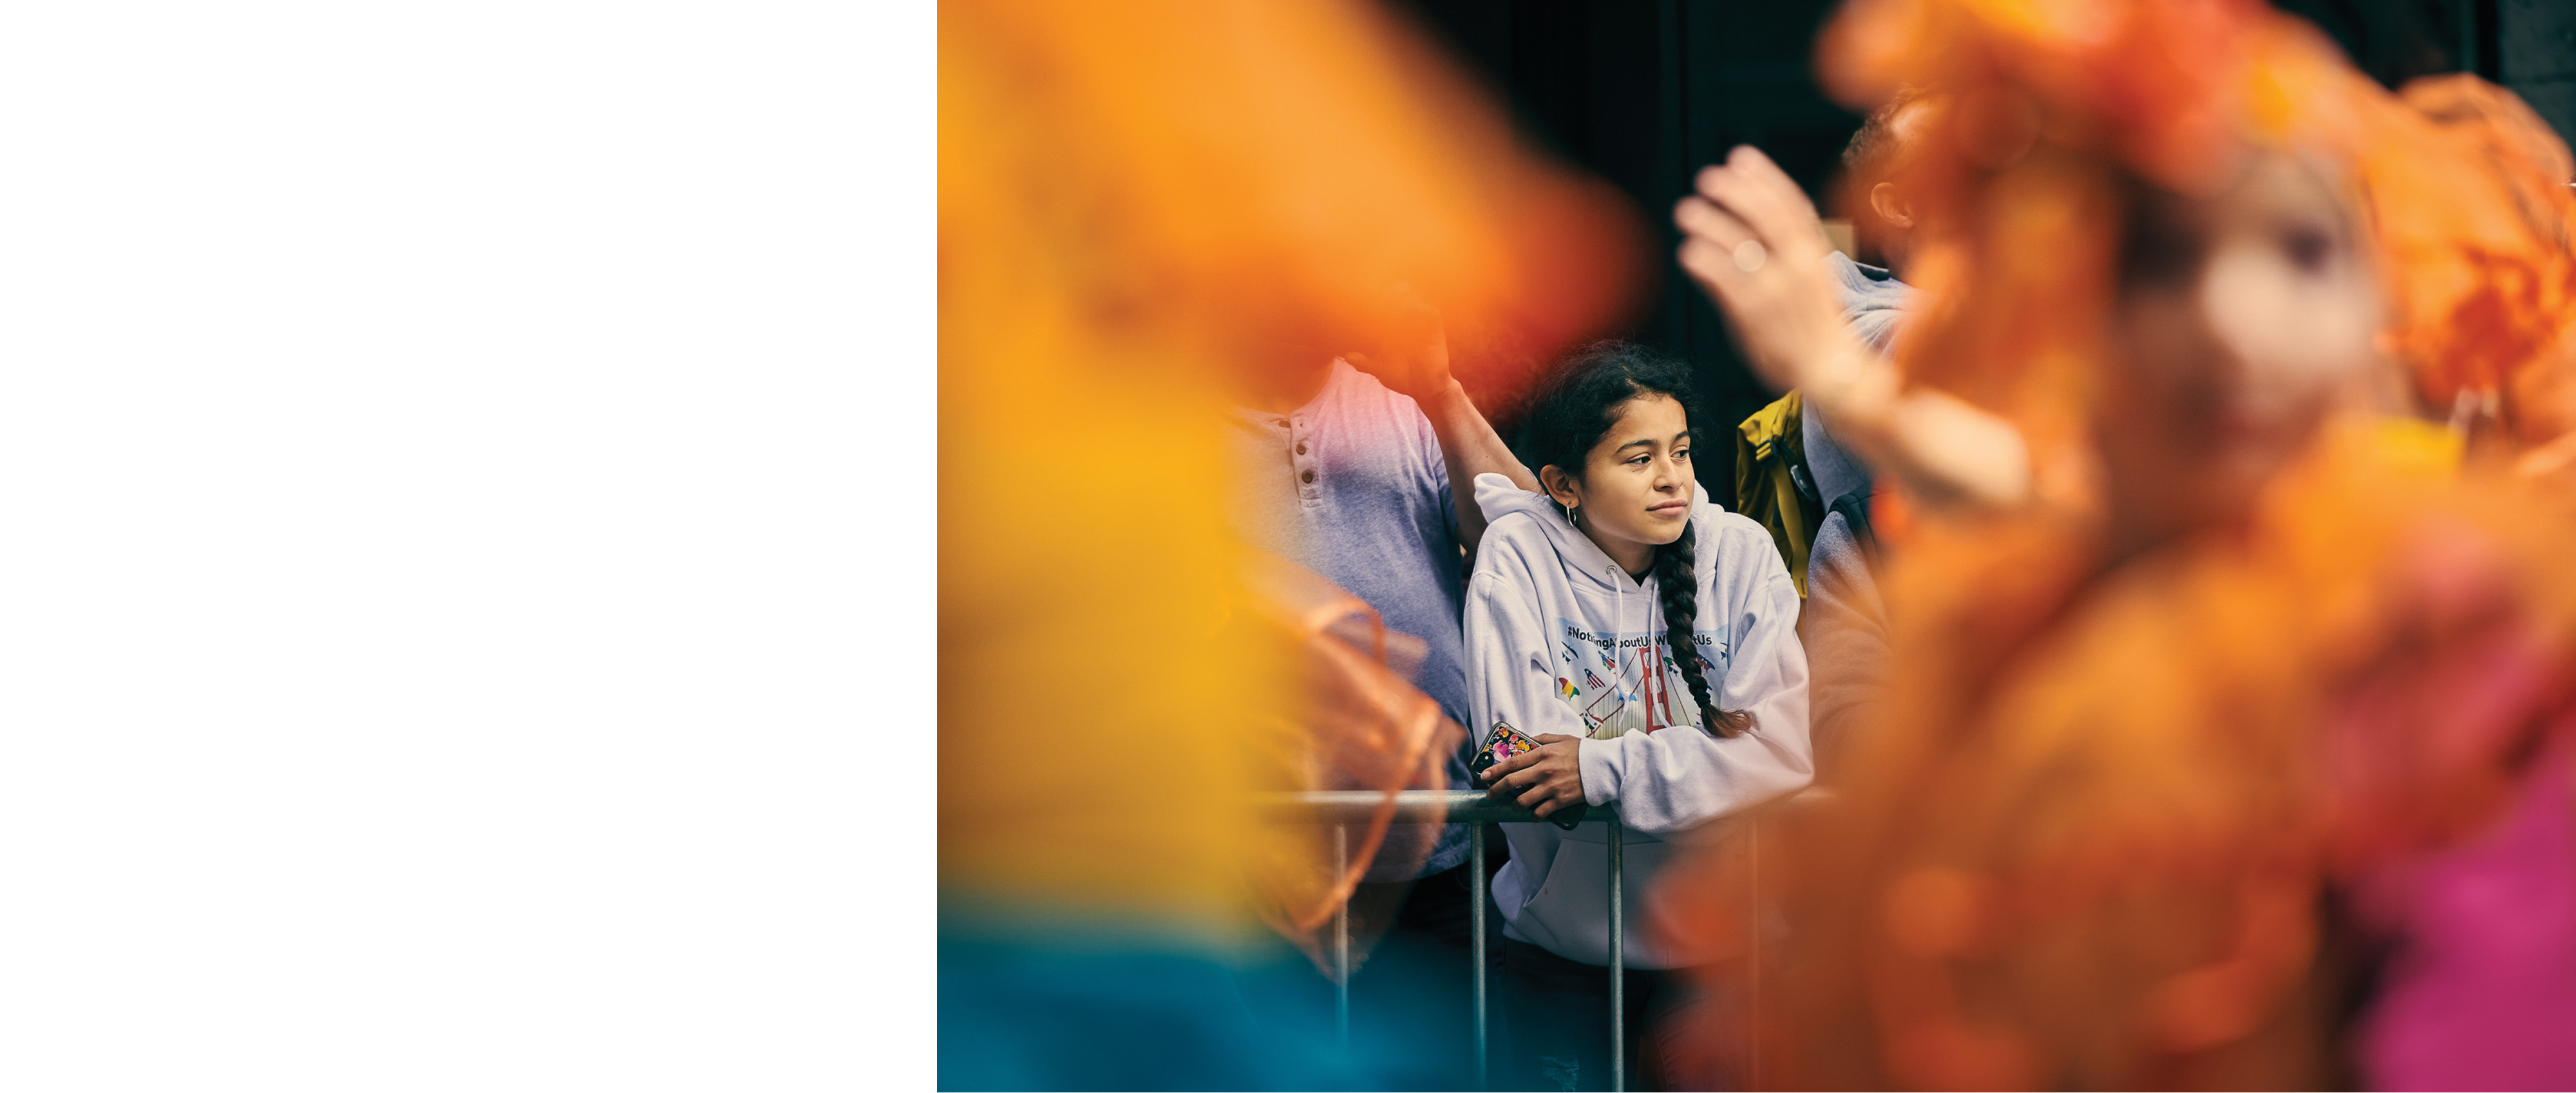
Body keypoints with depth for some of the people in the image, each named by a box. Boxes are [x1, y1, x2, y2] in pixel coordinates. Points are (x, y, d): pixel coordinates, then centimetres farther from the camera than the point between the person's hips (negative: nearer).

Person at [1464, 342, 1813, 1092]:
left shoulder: (1741, 555, -2)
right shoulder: (1517, 558, -6)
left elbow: (1789, 747, -15)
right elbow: (1521, 765, -16)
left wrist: (1606, 769, -22)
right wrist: (1704, 753, -14)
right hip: (1565, 940, -1)